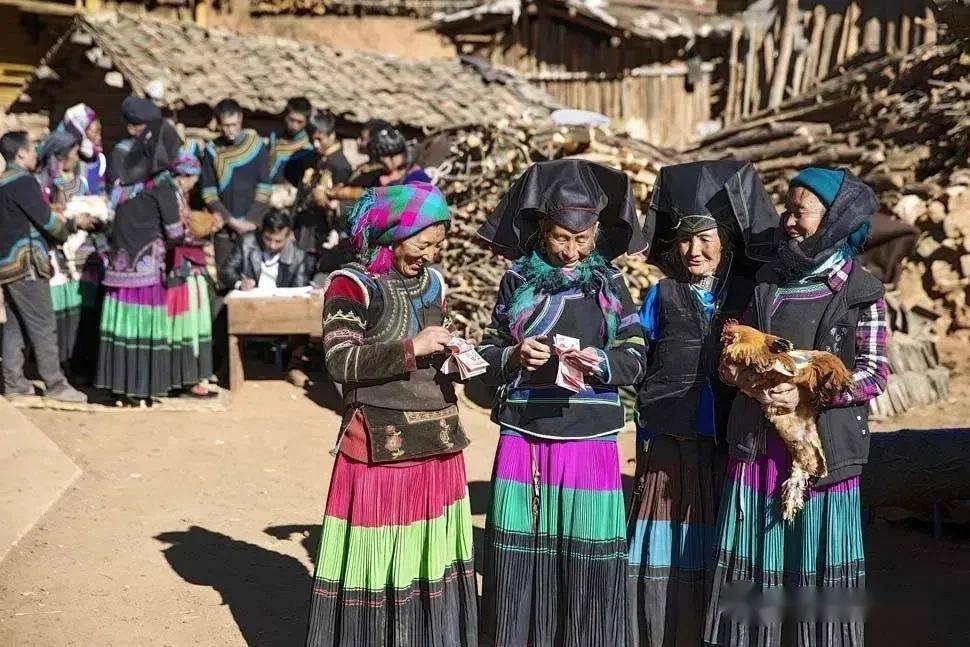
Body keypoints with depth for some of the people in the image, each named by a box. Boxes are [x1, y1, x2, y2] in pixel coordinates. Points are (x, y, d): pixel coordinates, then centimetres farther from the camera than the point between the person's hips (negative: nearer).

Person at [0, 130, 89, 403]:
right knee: (44, 326, -6)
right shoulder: (23, 181, -13)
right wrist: (74, 224, 2)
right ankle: (55, 385, -4)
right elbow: (45, 220, -16)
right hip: (25, 265, -9)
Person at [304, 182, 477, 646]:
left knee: (432, 559, 11)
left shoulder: (431, 281, 10)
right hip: (380, 446, -6)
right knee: (376, 562, 1)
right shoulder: (352, 285, -9)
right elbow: (340, 361, -19)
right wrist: (411, 348, -22)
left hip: (438, 442, 6)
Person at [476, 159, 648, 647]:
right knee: (520, 555, 3)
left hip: (591, 439, 0)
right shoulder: (517, 281, 5)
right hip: (522, 437, 0)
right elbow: (486, 356, 7)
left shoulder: (609, 284, 5)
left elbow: (636, 358, 2)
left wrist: (600, 362, -18)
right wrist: (513, 357, -14)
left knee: (588, 560, 1)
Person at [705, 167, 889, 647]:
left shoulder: (860, 292, -1)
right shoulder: (768, 281, 10)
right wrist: (749, 382, -10)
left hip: (823, 446, -3)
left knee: (816, 566, 1)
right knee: (754, 565, 5)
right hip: (758, 445, 4)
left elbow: (874, 372, -4)